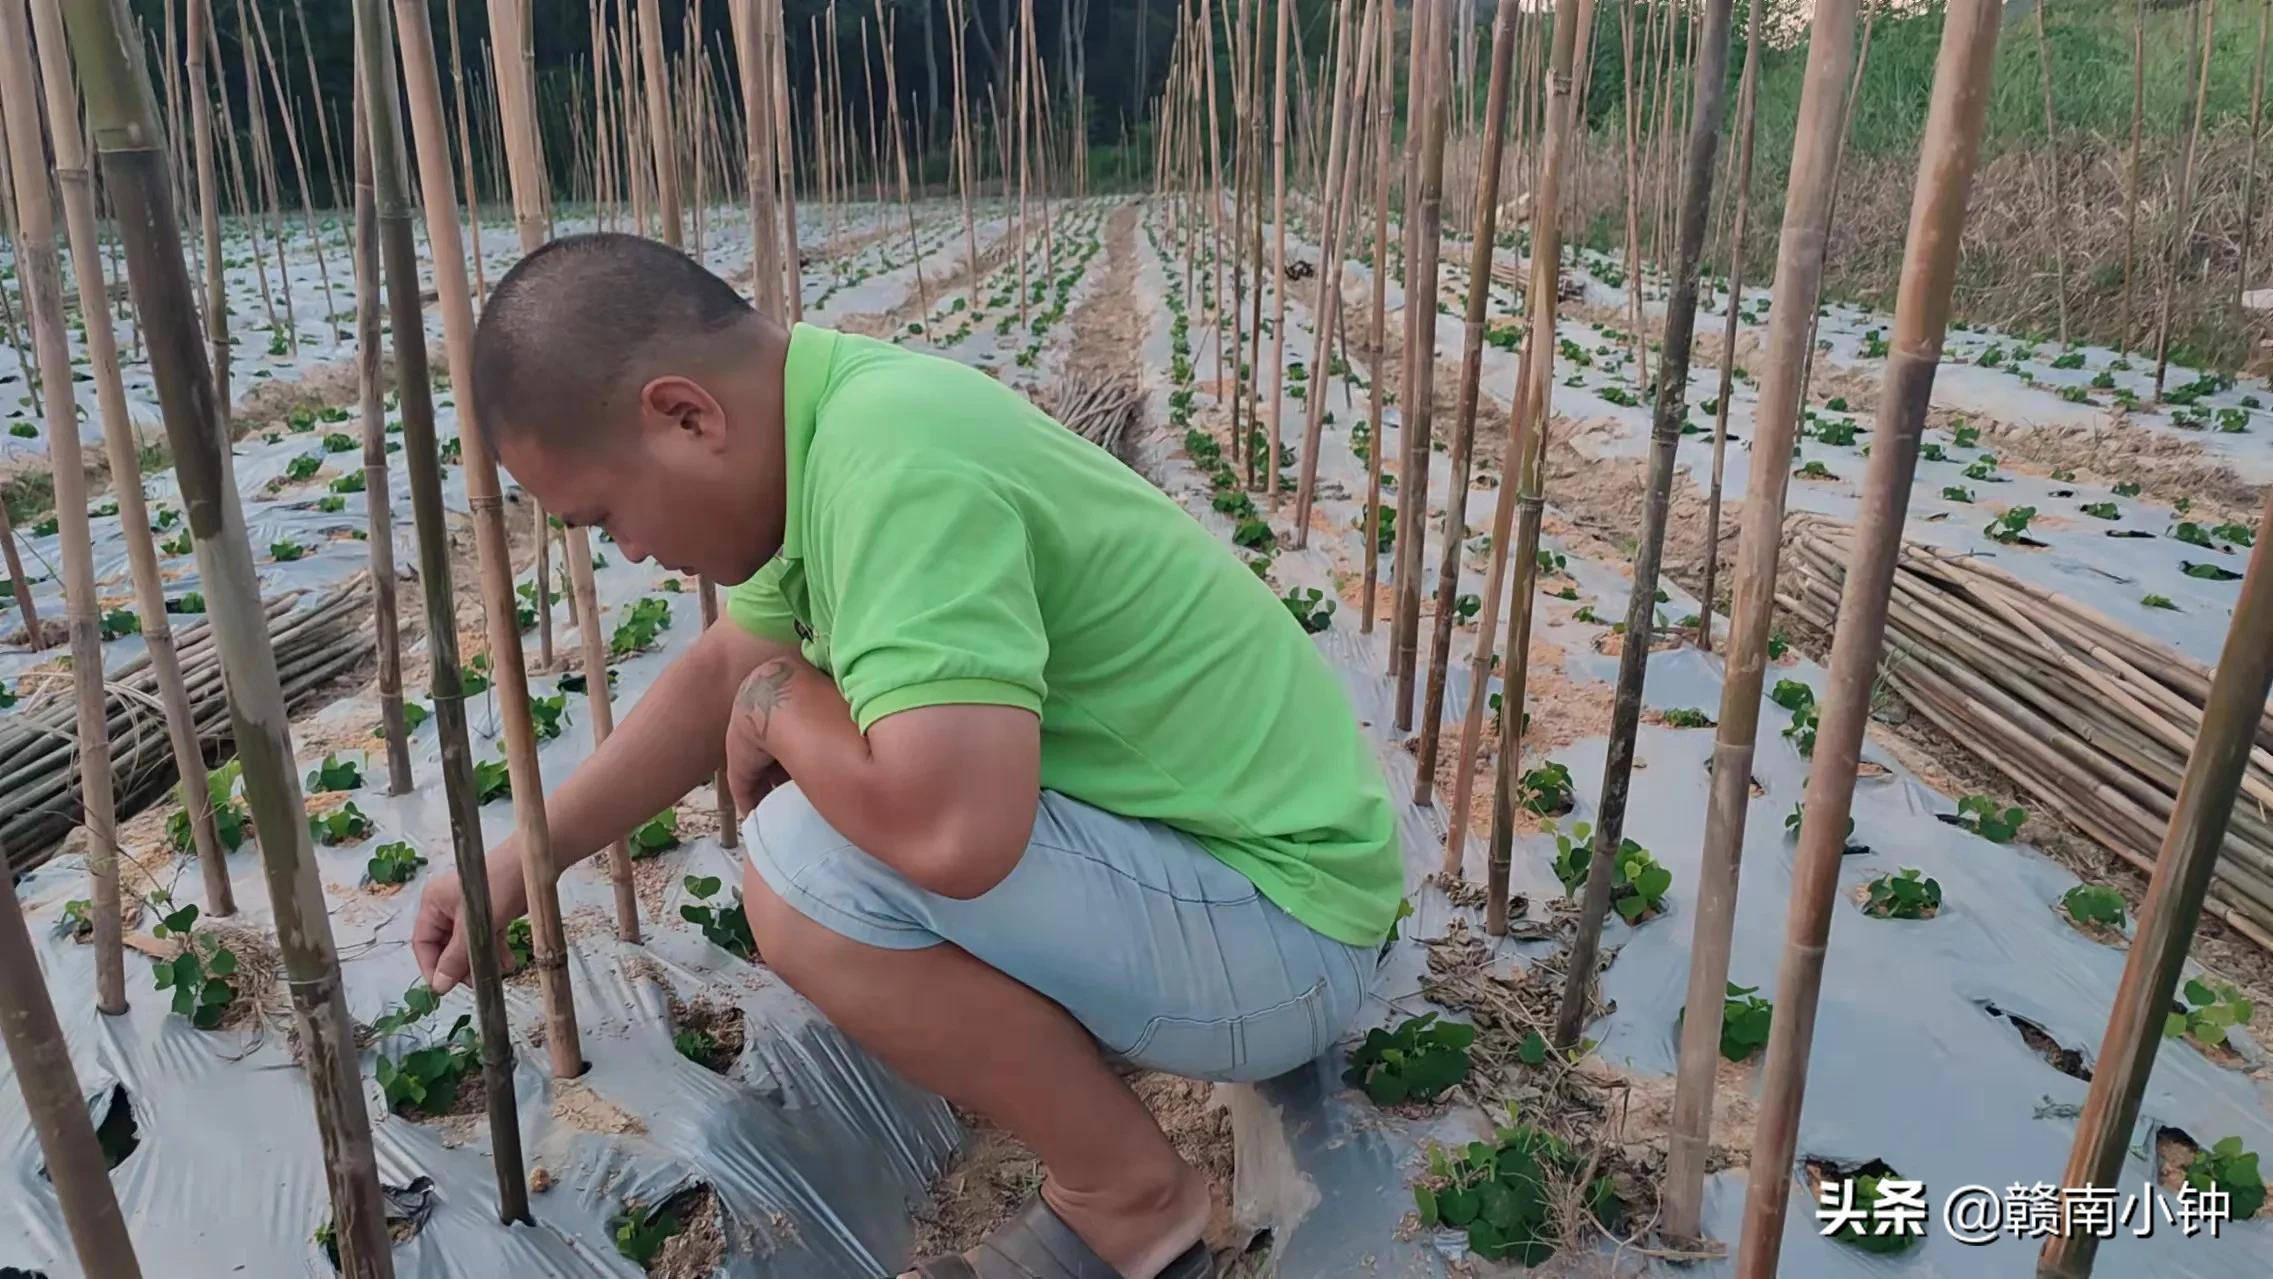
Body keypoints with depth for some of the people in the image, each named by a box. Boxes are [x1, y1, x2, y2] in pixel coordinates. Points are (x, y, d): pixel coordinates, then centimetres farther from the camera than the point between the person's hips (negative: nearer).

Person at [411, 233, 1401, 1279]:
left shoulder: (894, 461, -28)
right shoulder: (838, 416, 1)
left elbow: (952, 832, -39)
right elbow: (723, 668, 15)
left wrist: (779, 702, -17)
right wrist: (524, 856, 18)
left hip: (1272, 922, -9)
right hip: (1223, 841, 9)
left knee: (808, 870, -23)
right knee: (833, 780, 16)